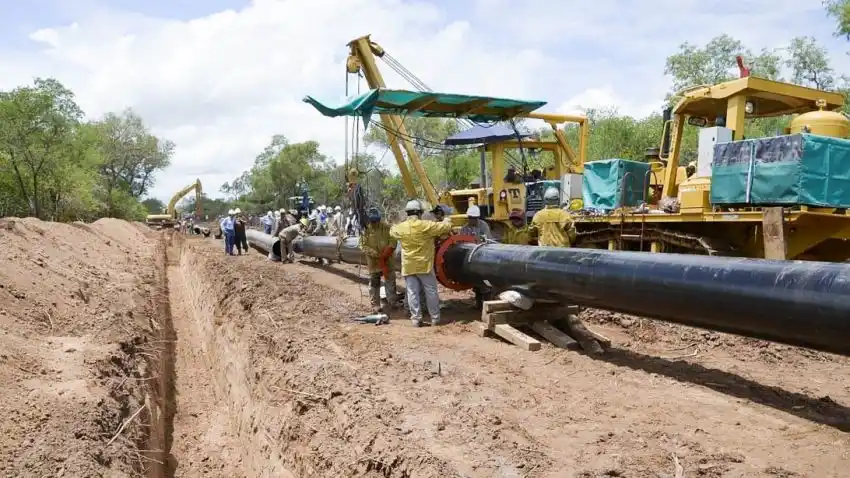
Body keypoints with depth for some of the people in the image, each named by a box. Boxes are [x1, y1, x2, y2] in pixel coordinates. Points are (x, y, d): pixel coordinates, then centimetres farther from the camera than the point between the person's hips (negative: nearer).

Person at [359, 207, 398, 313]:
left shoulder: (387, 227, -5)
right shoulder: (365, 230, -6)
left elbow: (393, 242, -5)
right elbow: (363, 245, -8)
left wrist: (386, 254, -18)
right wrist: (376, 254, -20)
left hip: (388, 260, 1)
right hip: (373, 262, 0)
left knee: (390, 281, 6)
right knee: (374, 283, 6)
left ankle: (392, 302, 18)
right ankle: (375, 304, 14)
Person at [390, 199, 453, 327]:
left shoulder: (400, 227, -2)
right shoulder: (426, 225, -13)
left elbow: (392, 231, 22)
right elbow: (445, 227, -8)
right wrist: (446, 221, 15)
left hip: (408, 266, 3)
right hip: (424, 264, -3)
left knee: (412, 293, 7)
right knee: (431, 291, 8)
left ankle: (416, 318, 9)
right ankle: (435, 318, 15)